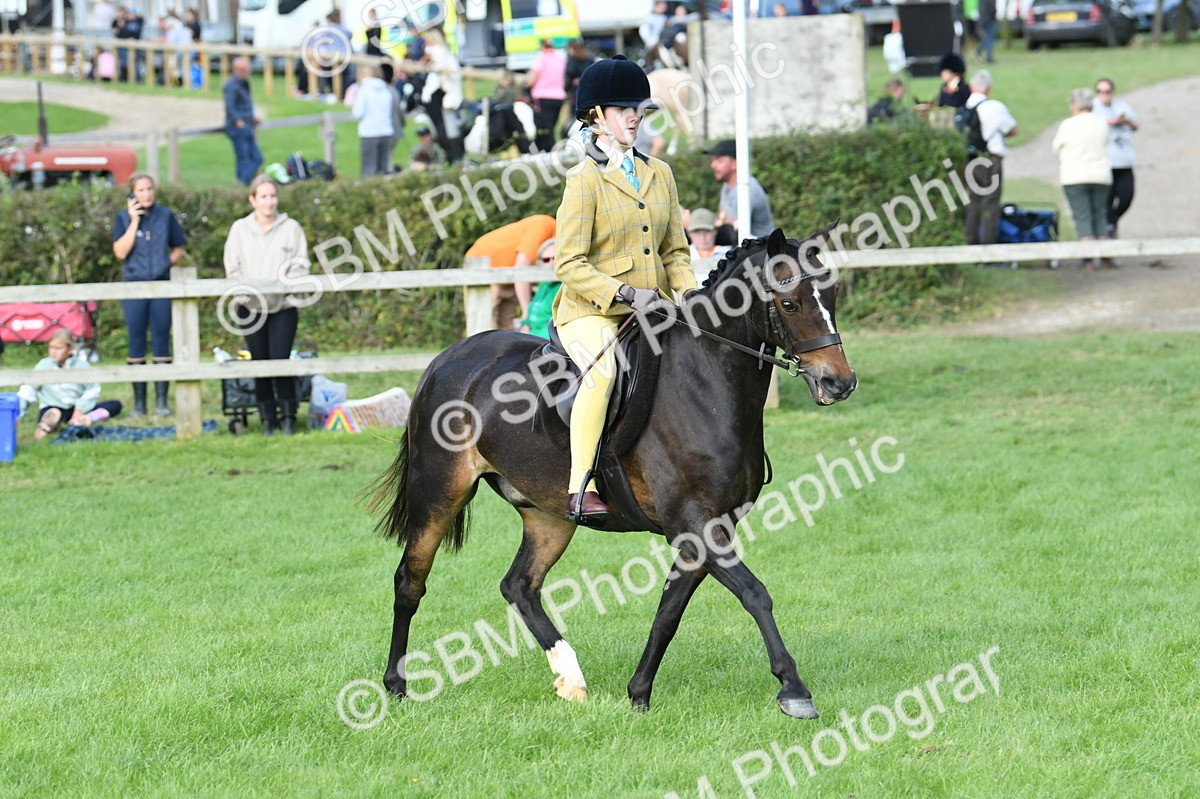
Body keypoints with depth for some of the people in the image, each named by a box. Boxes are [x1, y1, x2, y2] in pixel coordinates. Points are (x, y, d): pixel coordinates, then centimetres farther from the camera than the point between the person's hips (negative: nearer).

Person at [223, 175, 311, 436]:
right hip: (251, 307, 2)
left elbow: (300, 266, 1)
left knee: (280, 360, -11)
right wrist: (246, 292, -9)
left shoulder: (291, 228, 2)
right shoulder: (240, 229, 6)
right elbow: (232, 268, 6)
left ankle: (288, 417, 0)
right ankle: (267, 419, 11)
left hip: (283, 307, -2)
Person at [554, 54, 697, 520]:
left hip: (650, 311, 7)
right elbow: (569, 263, -12)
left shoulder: (660, 174, 13)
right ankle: (580, 489, -37)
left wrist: (689, 294, -3)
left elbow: (675, 251, 17)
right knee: (605, 366, -36)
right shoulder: (584, 180, -7)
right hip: (590, 312, -7)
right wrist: (626, 295, -21)